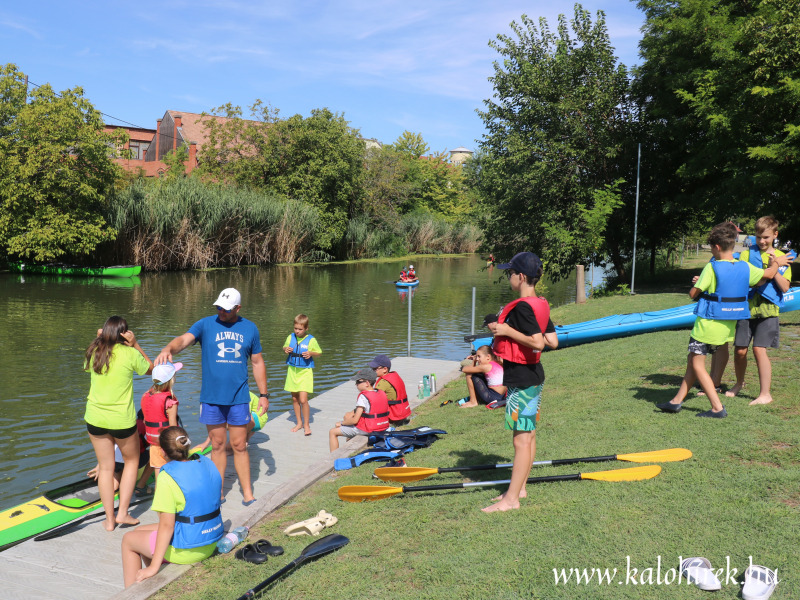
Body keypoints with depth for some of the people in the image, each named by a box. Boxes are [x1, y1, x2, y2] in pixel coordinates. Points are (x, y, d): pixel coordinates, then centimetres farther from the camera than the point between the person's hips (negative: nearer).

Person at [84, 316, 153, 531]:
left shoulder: (94, 353, -2)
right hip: (122, 420, -3)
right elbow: (150, 369, 4)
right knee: (132, 460, 20)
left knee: (105, 468, 13)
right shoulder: (130, 353, -13)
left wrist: (99, 339, 11)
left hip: (95, 418, 3)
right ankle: (122, 512, 17)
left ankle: (110, 519, 20)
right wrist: (135, 344, -3)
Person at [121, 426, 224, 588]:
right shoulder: (208, 464, -1)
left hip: (187, 550, -7)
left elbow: (167, 525, -21)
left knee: (128, 540, 18)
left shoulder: (167, 477, -22)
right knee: (140, 531, 26)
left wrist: (154, 566, -14)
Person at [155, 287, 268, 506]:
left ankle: (247, 493, 18)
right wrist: (168, 349, -42)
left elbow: (258, 362, 10)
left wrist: (263, 394, 8)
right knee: (217, 445, 10)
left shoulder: (250, 328, 3)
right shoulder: (206, 324, -1)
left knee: (239, 446, 6)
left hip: (239, 398, 0)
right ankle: (218, 492, 24)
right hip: (211, 398, 0)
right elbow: (184, 339, -19)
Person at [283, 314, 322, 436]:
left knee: (303, 399, -11)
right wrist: (286, 349, -6)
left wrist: (311, 353, -18)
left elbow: (319, 352, 2)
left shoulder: (311, 339, -9)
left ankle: (306, 424, 6)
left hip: (305, 372, -4)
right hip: (292, 371, 4)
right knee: (294, 398, 11)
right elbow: (285, 347, 17)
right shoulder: (291, 337, 1)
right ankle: (299, 422, 27)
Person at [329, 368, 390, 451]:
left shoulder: (363, 396, -20)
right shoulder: (381, 393, 3)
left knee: (332, 432, 5)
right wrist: (351, 413, 15)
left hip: (367, 430, -9)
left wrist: (342, 423, -4)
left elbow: (355, 420, -21)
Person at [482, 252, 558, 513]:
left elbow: (537, 342, -29)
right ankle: (519, 487, 27)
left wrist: (508, 330, -20)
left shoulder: (522, 306, -20)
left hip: (521, 379, -10)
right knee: (528, 435, 16)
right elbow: (552, 341, 10)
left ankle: (511, 499, 2)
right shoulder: (541, 304, 9)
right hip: (533, 375, 10)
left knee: (521, 439, -5)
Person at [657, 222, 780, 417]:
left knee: (697, 365, 3)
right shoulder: (745, 267, 2)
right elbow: (769, 274, 17)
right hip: (728, 326, 8)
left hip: (709, 323, -7)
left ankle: (717, 408, -2)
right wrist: (774, 263, 39)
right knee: (692, 359, 16)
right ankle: (677, 401, 21)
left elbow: (693, 294, -15)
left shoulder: (711, 268, -16)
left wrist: (698, 284, 7)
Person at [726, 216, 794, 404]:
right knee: (739, 349, 4)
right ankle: (739, 383, 31)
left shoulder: (781, 257, 5)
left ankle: (765, 394, 0)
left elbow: (785, 287, -4)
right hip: (746, 307, 2)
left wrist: (774, 267, -13)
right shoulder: (747, 254, 6)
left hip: (767, 310, -2)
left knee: (759, 349, -11)